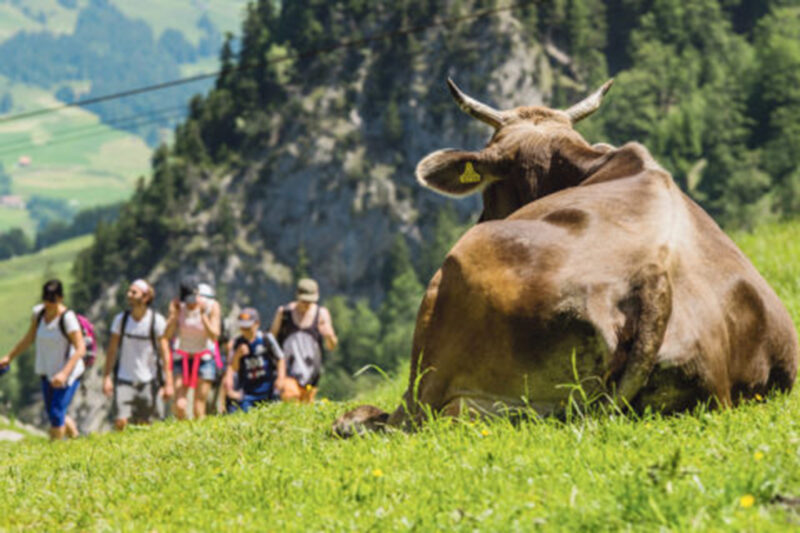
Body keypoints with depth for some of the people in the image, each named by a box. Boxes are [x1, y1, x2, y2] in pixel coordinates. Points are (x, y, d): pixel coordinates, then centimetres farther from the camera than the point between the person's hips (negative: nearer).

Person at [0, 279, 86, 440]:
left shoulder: (67, 318, -24)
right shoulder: (39, 312, -4)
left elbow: (80, 348, -25)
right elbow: (29, 338, 12)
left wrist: (64, 373, -33)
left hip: (68, 372, -7)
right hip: (48, 372, 7)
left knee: (56, 413, -10)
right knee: (53, 414, 14)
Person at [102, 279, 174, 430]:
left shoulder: (157, 321, -5)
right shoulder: (121, 319, 1)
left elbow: (165, 353, -5)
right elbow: (112, 350, 5)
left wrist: (168, 383, -10)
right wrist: (107, 377, -2)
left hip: (148, 381, -1)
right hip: (124, 379, 1)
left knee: (144, 424, 1)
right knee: (120, 422, -13)